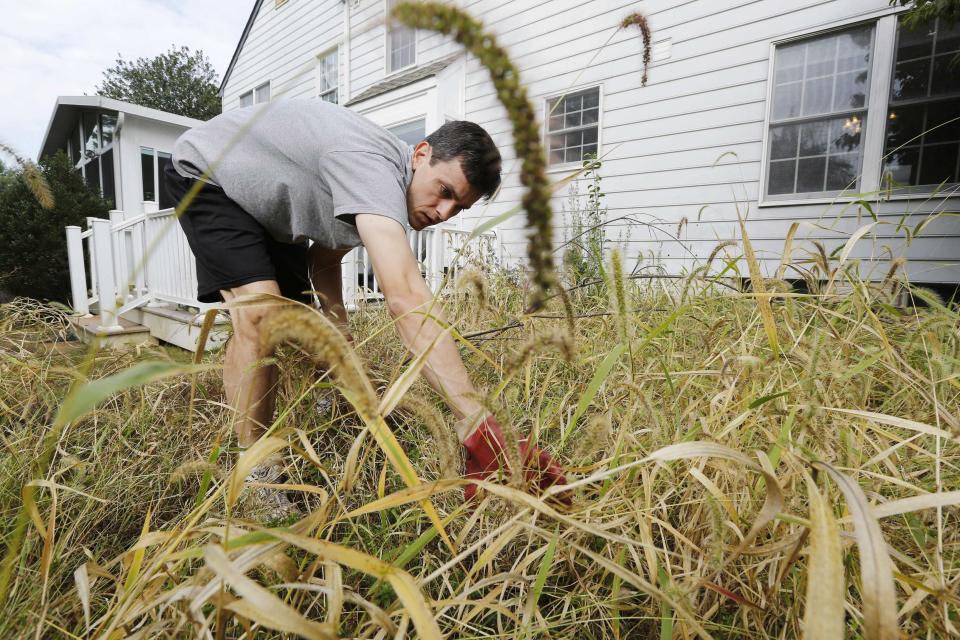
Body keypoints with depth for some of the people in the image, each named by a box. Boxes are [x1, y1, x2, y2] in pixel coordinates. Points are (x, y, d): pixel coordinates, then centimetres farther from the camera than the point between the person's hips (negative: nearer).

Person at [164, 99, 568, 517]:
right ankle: (257, 476, -14)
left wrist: (343, 338, -13)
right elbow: (406, 298, -53)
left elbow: (324, 261, 0)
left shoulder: (383, 197, -9)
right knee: (259, 313, -27)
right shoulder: (375, 167, -39)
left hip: (266, 214, 8)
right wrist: (478, 424, -56)